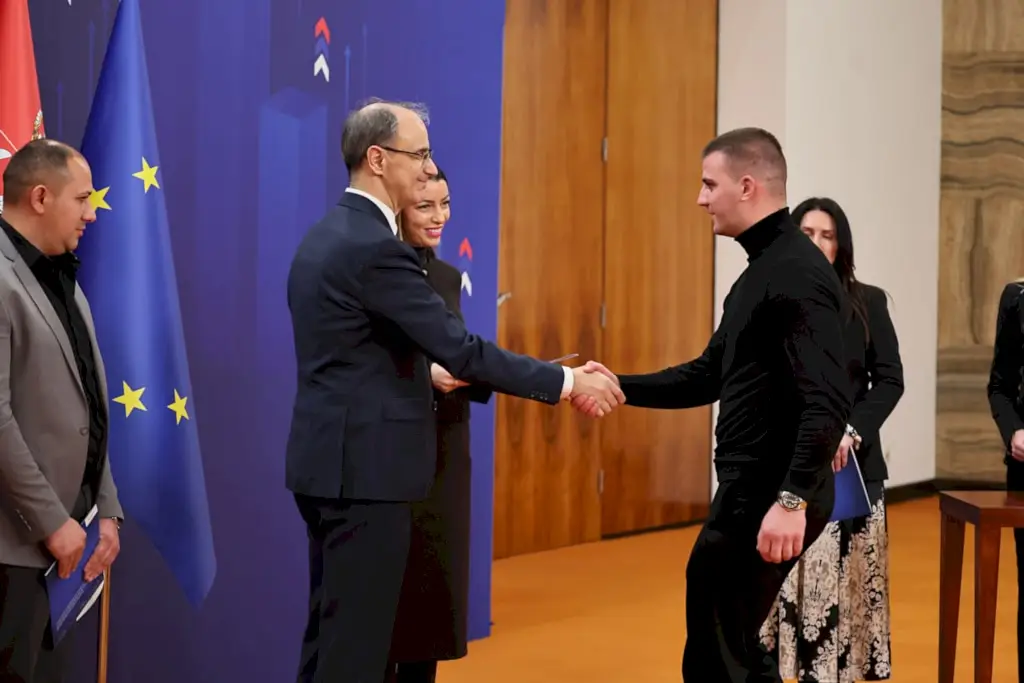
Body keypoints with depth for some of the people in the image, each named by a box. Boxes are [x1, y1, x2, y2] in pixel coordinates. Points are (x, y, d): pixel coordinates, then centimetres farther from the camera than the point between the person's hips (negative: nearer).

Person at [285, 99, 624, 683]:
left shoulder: (328, 235, 12)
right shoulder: (374, 247, -19)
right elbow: (461, 349, -20)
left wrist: (425, 373, 20)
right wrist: (568, 383, -14)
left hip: (333, 460, 10)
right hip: (364, 466, -10)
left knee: (333, 631, 15)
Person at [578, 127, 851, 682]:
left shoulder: (797, 272, -16)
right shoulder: (762, 269, 16)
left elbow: (828, 401, -25)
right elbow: (710, 376, 20)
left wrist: (792, 500, -31)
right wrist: (620, 386, 11)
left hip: (772, 495, -10)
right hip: (751, 488, 10)